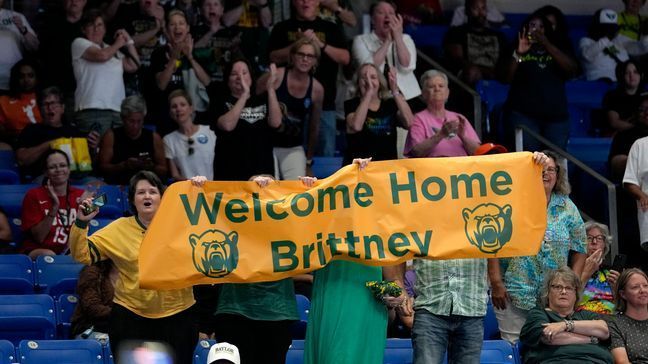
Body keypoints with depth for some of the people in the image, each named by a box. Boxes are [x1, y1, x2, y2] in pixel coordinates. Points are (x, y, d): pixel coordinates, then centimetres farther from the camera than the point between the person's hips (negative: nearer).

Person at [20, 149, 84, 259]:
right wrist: (54, 207, -17)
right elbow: (38, 237, -7)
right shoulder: (34, 195, 1)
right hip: (37, 251, -2)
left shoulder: (80, 195, 8)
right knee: (48, 255, -38)